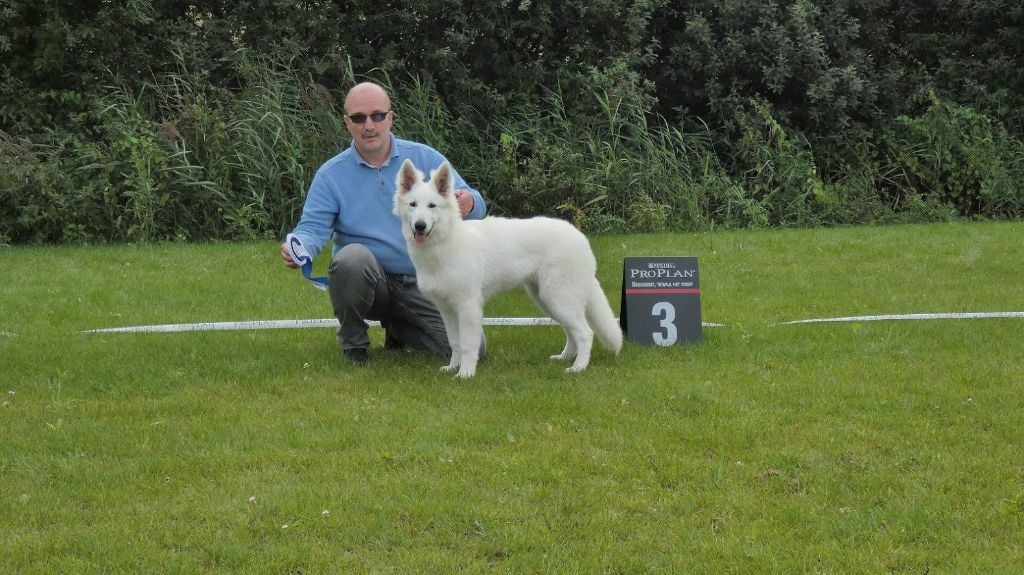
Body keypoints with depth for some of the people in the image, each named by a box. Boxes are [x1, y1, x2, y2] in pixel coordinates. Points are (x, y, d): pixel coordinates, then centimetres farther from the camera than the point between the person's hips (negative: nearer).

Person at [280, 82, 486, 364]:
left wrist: (469, 203, -29)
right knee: (352, 256, -37)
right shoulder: (331, 174, -1)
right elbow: (314, 227, -8)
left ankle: (397, 328, 20)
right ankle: (352, 340, -9)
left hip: (420, 285, 2)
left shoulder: (425, 158, 1)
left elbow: (475, 205, -3)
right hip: (364, 278, -2)